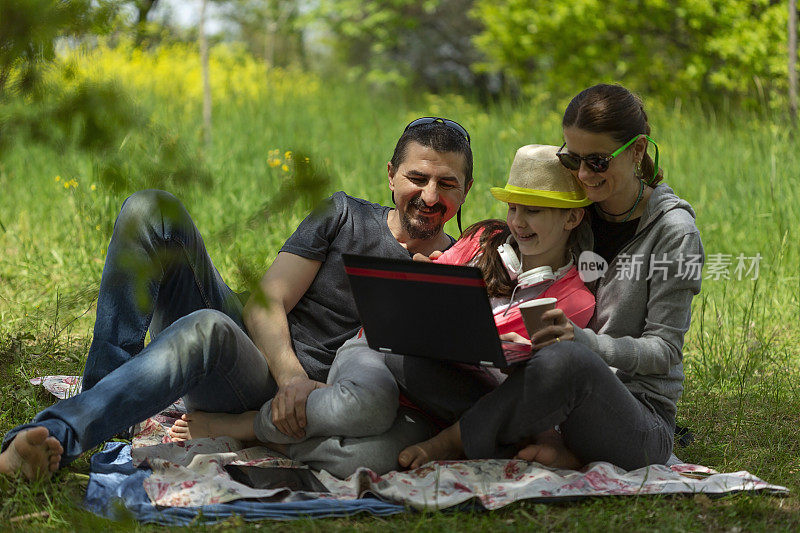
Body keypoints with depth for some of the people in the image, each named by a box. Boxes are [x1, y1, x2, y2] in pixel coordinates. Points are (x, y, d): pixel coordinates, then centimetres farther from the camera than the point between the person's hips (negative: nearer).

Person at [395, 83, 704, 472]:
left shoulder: (674, 230, -6)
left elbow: (664, 348, -10)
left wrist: (583, 340, -29)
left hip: (641, 414, -5)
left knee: (564, 360, -41)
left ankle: (454, 441, -20)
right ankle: (551, 447, -23)